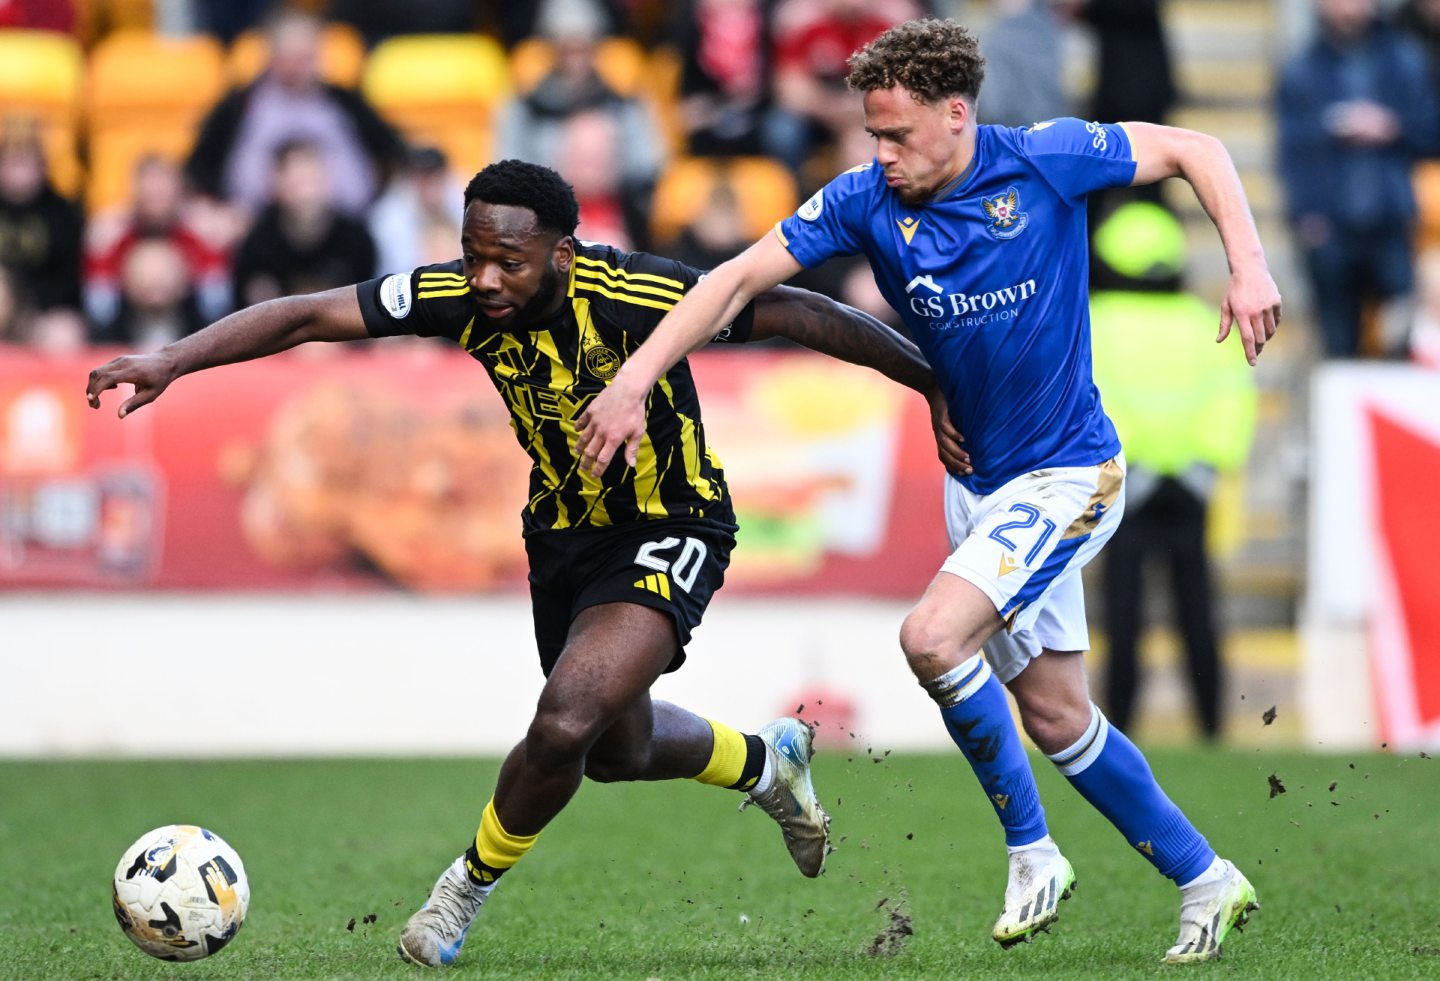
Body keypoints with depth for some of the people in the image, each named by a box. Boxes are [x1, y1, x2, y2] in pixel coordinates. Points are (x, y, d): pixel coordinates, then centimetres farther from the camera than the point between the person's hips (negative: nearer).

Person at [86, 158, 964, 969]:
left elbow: (803, 315, -23)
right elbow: (309, 316, -19)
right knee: (617, 750, 22)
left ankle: (472, 887, 1)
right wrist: (174, 361, -31)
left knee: (567, 721, -26)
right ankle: (766, 761, 54)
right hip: (563, 533, 6)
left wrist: (937, 387, -18)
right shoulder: (460, 297, -19)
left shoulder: (643, 294, -31)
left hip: (671, 534, -6)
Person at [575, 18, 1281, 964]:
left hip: (1069, 475, -5)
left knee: (934, 638, -22)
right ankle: (1206, 880, 25)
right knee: (1056, 715, 9)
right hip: (977, 483, 6)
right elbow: (737, 279, -9)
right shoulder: (867, 202, -8)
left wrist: (1249, 266, -18)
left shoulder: (1047, 161, -16)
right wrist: (632, 381, -19)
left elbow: (1196, 149, -5)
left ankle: (1032, 849, -3)